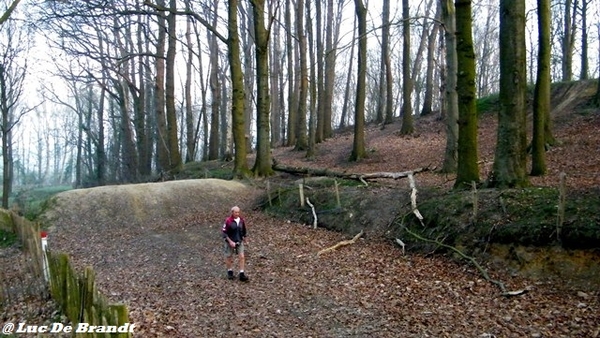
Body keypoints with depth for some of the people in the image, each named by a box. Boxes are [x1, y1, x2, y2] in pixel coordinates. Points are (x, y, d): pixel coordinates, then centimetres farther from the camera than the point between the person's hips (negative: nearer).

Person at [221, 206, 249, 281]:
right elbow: (224, 232, -14)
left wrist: (244, 238, 18)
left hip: (239, 242, 3)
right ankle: (230, 272, 31)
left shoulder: (241, 220, -3)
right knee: (229, 257, 12)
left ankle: (242, 274, 1)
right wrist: (230, 241, -18)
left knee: (242, 257, -5)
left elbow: (244, 230, 13)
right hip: (230, 242, -3)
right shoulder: (228, 221, -16)